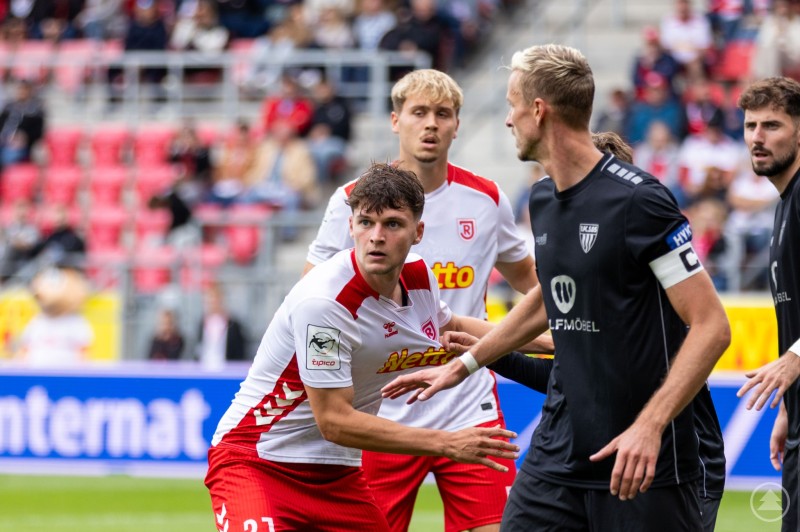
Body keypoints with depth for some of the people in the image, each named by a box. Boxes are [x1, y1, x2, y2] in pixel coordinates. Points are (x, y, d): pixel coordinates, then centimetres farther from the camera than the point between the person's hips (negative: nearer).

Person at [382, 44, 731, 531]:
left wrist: (650, 424, -27)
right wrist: (465, 363, 31)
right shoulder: (543, 200, 9)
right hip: (559, 450, 7)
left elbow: (711, 326, -18)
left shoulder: (637, 200, -16)